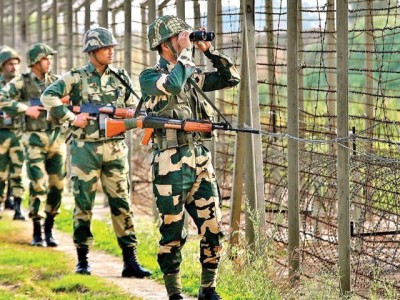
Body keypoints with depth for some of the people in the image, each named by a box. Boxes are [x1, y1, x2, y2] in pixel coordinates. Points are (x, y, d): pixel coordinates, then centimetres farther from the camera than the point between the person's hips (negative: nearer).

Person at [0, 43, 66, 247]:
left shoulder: (56, 81, 7)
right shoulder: (22, 82, -4)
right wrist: (25, 109, -18)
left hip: (57, 139, 4)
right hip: (35, 140, -4)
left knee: (57, 186, 2)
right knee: (38, 185, -9)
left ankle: (49, 230, 14)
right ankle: (36, 233, 0)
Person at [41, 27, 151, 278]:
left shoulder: (121, 77, 9)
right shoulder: (76, 78, -3)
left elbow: (133, 110, 16)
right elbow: (48, 97, -12)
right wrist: (71, 118, -17)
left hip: (115, 149, 3)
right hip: (85, 149, -3)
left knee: (122, 203, 0)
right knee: (84, 205, 3)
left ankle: (130, 260, 1)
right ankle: (83, 259, 13)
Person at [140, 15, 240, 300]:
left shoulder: (192, 74, 13)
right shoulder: (149, 77, -5)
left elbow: (231, 78, 13)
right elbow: (173, 84, -26)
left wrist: (209, 50, 5)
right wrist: (185, 52, -13)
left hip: (200, 161, 6)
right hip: (170, 166, -6)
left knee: (213, 229, 4)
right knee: (173, 234, 0)